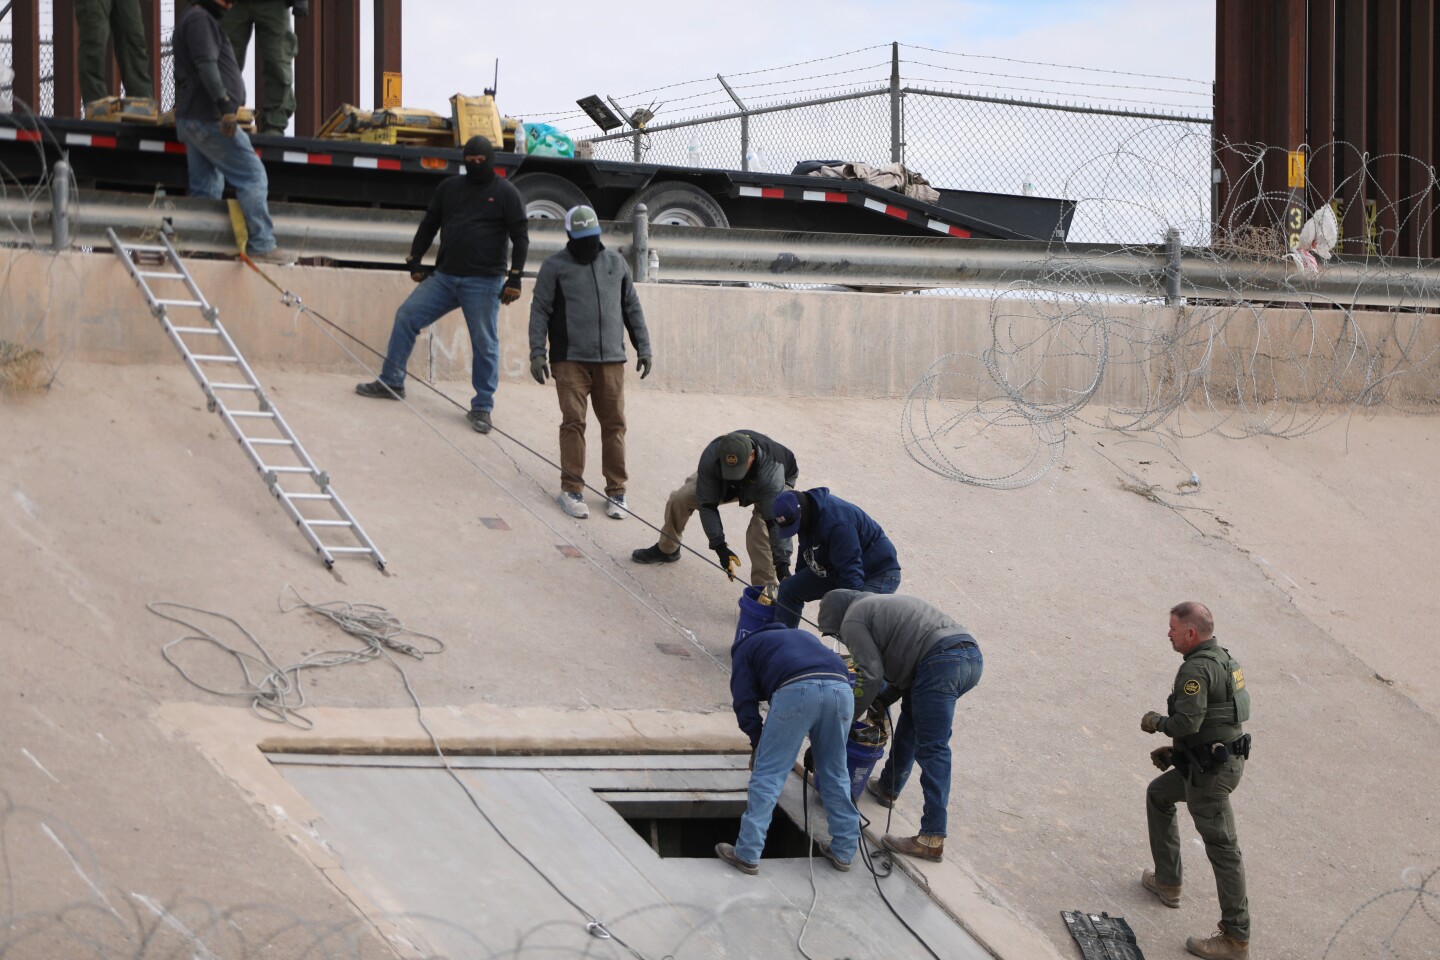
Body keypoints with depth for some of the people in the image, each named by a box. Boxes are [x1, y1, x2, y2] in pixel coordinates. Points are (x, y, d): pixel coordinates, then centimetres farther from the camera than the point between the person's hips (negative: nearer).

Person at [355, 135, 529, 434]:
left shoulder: (505, 193, -1)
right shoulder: (449, 188, 12)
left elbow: (520, 238, -4)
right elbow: (428, 226, 20)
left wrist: (514, 279, -11)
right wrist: (414, 261, 14)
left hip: (484, 283, -5)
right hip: (444, 276, 5)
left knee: (484, 343, -3)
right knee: (406, 316, 1)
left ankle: (482, 407, 7)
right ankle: (391, 383, 11)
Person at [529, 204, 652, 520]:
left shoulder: (615, 263, 13)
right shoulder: (554, 267, 2)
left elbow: (632, 308, 17)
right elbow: (540, 311, 0)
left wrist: (643, 348, 13)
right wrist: (537, 353, -8)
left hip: (611, 360, 3)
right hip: (570, 360, -3)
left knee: (614, 424, 1)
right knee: (573, 422, -6)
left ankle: (616, 492, 7)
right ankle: (571, 490, 1)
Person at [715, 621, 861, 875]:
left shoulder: (745, 647, 31)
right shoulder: (805, 637, 45)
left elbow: (745, 701, 17)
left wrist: (757, 743, 25)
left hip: (796, 688, -4)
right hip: (841, 689, 5)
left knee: (767, 774, 2)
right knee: (835, 774, 19)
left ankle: (747, 854, 0)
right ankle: (843, 851, 24)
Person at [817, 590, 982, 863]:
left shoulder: (853, 620, 8)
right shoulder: (885, 605, 36)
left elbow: (871, 674, -2)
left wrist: (850, 715, 9)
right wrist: (881, 701, 27)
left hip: (941, 661, -9)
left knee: (931, 749, -9)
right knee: (912, 714, 30)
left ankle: (932, 839, -13)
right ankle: (889, 787, 42)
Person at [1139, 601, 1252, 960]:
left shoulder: (1198, 669, -21)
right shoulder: (1223, 658, 12)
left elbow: (1187, 723, -27)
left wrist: (1156, 722, -7)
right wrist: (1175, 751, 20)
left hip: (1211, 771, -11)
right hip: (1224, 759, 11)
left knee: (1222, 847, -7)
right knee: (1158, 795, 29)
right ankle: (1167, 882, 35)